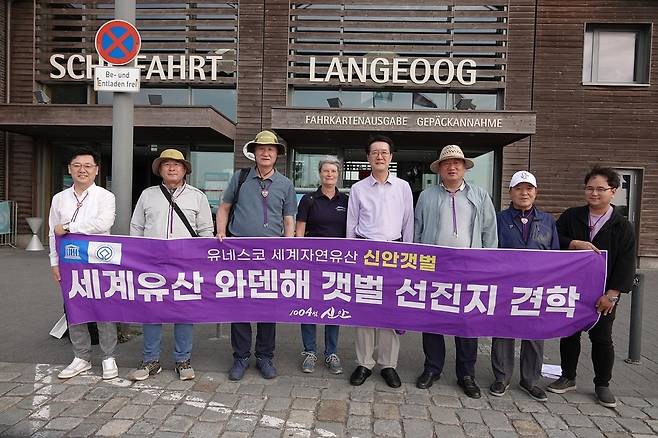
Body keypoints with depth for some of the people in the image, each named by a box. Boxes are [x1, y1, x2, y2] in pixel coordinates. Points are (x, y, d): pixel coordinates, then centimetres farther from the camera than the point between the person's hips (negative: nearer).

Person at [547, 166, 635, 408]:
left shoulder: (623, 226, -4)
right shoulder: (571, 216, 2)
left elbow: (626, 264, -7)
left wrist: (611, 294, -14)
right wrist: (577, 244, -18)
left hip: (603, 295, -2)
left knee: (602, 339, 8)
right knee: (569, 334, 12)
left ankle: (602, 385, 26)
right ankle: (568, 378, 28)